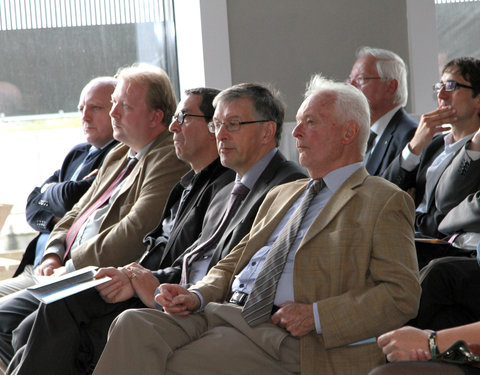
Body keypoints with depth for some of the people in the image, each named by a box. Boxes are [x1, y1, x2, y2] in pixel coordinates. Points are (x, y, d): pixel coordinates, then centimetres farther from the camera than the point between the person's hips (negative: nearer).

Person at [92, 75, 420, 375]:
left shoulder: (385, 203, 3)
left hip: (285, 336, -7)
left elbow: (402, 294, -7)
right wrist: (198, 295, 4)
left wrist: (316, 316, -16)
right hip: (227, 312, 7)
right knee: (133, 323, -19)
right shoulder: (281, 196, 28)